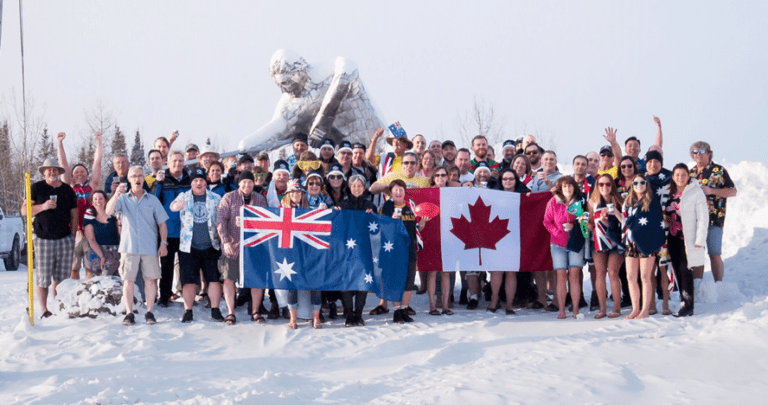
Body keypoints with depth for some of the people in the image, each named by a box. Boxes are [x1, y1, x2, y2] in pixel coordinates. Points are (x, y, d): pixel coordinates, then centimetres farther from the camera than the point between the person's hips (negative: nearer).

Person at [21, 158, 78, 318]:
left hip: (64, 238, 2)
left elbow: (74, 215, 16)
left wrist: (72, 236, 8)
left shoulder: (67, 190, 12)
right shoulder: (37, 188, 5)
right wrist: (43, 206, -14)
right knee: (43, 277, -5)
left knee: (61, 277, 2)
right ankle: (44, 310, 0)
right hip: (43, 238, -2)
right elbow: (24, 210, 1)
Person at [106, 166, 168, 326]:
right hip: (129, 246, -1)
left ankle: (150, 312, 8)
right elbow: (109, 211, -11)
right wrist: (116, 195, -28)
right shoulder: (123, 199, 6)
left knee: (151, 279, 0)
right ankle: (129, 314, 2)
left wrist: (163, 243, 1)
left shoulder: (152, 200, 9)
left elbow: (162, 222, 11)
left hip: (150, 247, 1)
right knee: (128, 280, -3)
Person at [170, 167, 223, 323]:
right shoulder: (184, 197, 2)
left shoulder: (216, 198, 7)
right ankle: (188, 311, 7)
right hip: (189, 246, -1)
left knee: (214, 279, -2)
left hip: (211, 246, 1)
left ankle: (215, 310, 6)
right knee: (189, 280, 0)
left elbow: (221, 221, 12)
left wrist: (223, 241, 7)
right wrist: (177, 205, -44)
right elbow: (173, 206, -20)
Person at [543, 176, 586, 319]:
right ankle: (561, 310, 2)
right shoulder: (553, 202, 2)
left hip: (576, 242, 0)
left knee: (574, 276, -5)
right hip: (558, 244, 0)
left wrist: (574, 226, -10)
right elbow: (547, 221, 7)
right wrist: (558, 232, -8)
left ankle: (576, 310, 0)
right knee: (561, 277, -3)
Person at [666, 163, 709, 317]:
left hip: (688, 239, -6)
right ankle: (684, 303, 12)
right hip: (673, 239, 6)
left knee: (685, 270, -8)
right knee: (678, 271, 6)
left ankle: (687, 306, -4)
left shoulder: (696, 192, -4)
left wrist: (699, 240, -13)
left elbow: (703, 217, -8)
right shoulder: (670, 193, 13)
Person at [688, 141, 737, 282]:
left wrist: (711, 191, -14)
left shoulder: (719, 171, 2)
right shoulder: (691, 173, 16)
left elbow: (732, 191, -2)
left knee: (714, 254, -6)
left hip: (714, 219, -4)